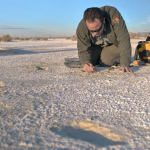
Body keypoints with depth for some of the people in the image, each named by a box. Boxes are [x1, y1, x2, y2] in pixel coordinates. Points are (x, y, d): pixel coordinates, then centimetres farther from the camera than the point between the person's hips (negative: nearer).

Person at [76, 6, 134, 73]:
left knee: (106, 62, -22)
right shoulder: (81, 27, -32)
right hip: (95, 47, 2)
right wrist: (85, 63, -47)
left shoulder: (112, 14, -39)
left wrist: (125, 64, -46)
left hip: (113, 44, -2)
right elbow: (83, 50, -24)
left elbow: (123, 39, -40)